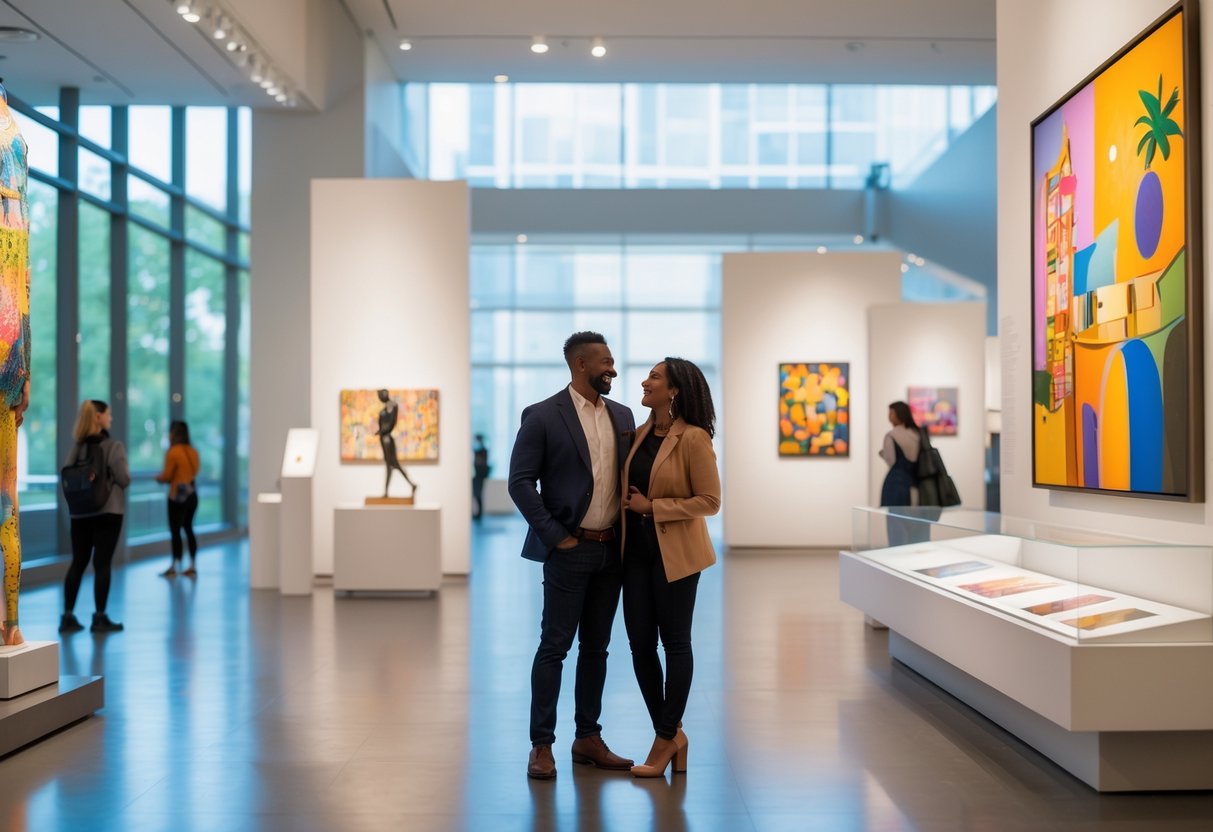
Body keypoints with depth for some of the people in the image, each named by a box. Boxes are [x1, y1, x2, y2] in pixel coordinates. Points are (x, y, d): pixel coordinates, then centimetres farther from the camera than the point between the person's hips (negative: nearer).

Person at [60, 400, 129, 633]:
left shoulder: (77, 448, 8)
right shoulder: (114, 446, -10)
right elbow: (124, 480, -12)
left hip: (79, 513, 6)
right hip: (108, 511, -5)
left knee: (77, 563, 10)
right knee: (102, 564, -1)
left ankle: (68, 616, 10)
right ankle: (100, 617, 1)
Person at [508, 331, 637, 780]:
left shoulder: (622, 416, 10)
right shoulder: (543, 416, -7)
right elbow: (520, 482, -10)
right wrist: (555, 536, -12)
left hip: (611, 550, 6)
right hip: (569, 550, -6)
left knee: (596, 647, 12)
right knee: (554, 646, -1)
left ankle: (588, 738, 22)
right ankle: (541, 745, 7)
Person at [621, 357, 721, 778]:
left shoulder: (693, 438, -13)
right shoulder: (640, 433, 8)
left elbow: (709, 501, -14)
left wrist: (652, 507, -15)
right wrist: (627, 505, 5)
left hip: (674, 553, -7)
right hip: (636, 550, 7)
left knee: (675, 644, 5)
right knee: (640, 645, 8)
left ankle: (667, 739, 17)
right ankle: (672, 733, 23)